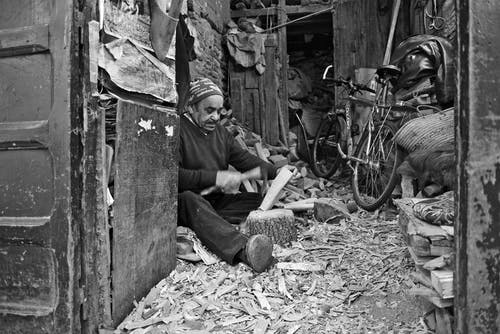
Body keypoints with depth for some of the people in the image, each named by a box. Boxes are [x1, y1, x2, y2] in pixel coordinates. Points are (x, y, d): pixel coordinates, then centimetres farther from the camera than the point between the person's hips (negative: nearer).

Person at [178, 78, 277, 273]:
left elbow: (244, 159, 14)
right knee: (190, 199, -39)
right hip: (186, 203, -7)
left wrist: (276, 172, -1)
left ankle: (215, 223, -35)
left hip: (216, 201, 7)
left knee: (259, 200, -7)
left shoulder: (220, 132, 15)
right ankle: (242, 248, -62)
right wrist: (215, 177, -29)